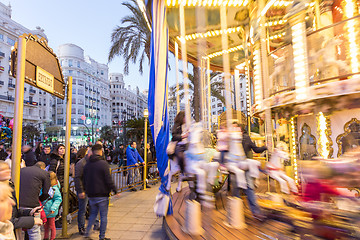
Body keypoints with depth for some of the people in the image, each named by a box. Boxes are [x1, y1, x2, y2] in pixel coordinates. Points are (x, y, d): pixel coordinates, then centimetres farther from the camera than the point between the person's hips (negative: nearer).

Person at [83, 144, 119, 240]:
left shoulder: (87, 165, 5)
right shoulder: (103, 163, -14)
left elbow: (84, 180, 13)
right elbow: (108, 180, -16)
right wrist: (115, 190, -7)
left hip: (91, 195, 6)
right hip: (102, 194, -6)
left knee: (93, 213, 23)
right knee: (103, 216, 6)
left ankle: (87, 232, 17)